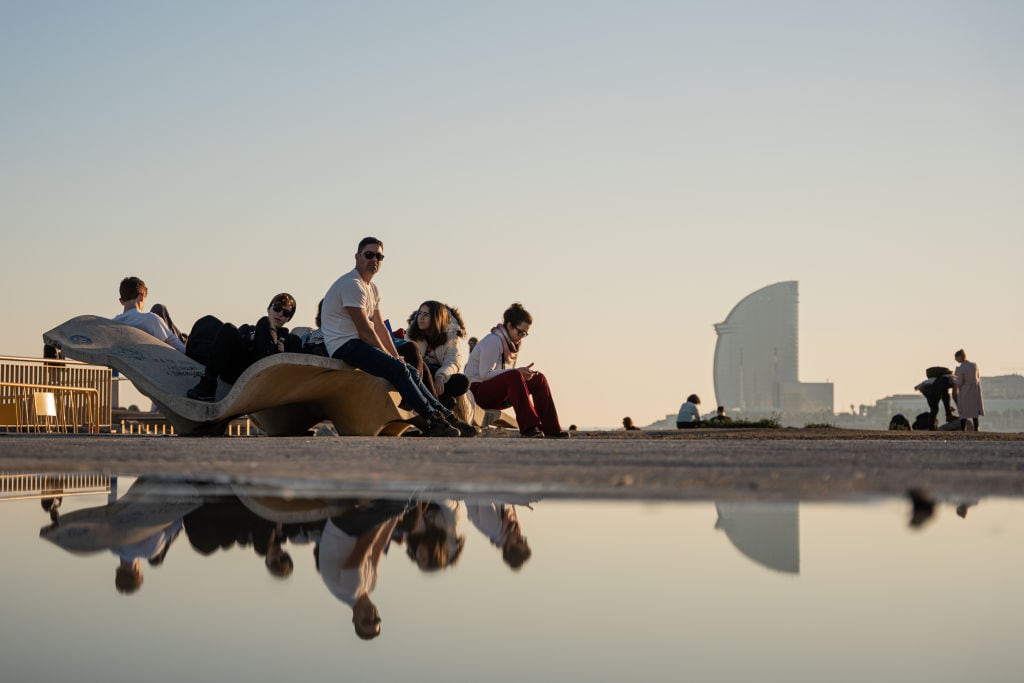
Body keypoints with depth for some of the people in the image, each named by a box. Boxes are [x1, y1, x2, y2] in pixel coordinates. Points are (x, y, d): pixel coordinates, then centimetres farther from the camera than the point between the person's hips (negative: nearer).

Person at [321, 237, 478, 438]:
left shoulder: (372, 288, 20)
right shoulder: (352, 284, -13)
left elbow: (380, 327, 19)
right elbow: (364, 330, -17)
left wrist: (396, 356, 7)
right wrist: (390, 356, -11)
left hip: (359, 345, 10)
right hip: (344, 346, -10)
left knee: (409, 371, 1)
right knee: (397, 369, -24)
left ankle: (445, 415, -2)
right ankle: (433, 421, -26)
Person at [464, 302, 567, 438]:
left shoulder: (513, 343, 13)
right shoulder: (493, 341, -15)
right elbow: (485, 374, -22)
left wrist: (523, 372, -6)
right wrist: (518, 371, -26)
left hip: (499, 395, 9)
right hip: (478, 392, -9)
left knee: (539, 379, -3)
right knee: (514, 376, -35)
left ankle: (550, 428, -11)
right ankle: (528, 427, -42)